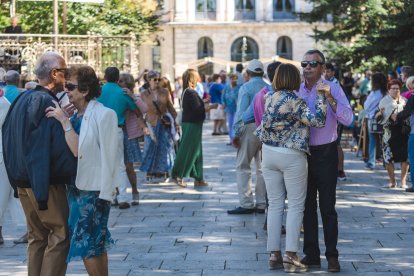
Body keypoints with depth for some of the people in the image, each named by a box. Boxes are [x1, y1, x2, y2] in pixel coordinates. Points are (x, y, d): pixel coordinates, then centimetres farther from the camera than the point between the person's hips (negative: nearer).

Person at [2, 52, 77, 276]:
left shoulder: (22, 100, 9)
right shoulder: (48, 103, -17)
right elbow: (60, 148, -20)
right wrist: (73, 176, -10)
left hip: (23, 182, 8)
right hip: (47, 183, -8)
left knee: (37, 236, 15)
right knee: (60, 235, -2)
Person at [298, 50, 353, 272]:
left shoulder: (332, 89, -6)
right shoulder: (296, 90, 5)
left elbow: (348, 119, -18)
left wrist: (330, 99, -28)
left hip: (325, 153, -4)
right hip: (302, 153, 4)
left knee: (327, 207, -2)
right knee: (307, 206, 10)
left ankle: (332, 256, 6)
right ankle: (311, 255, 18)